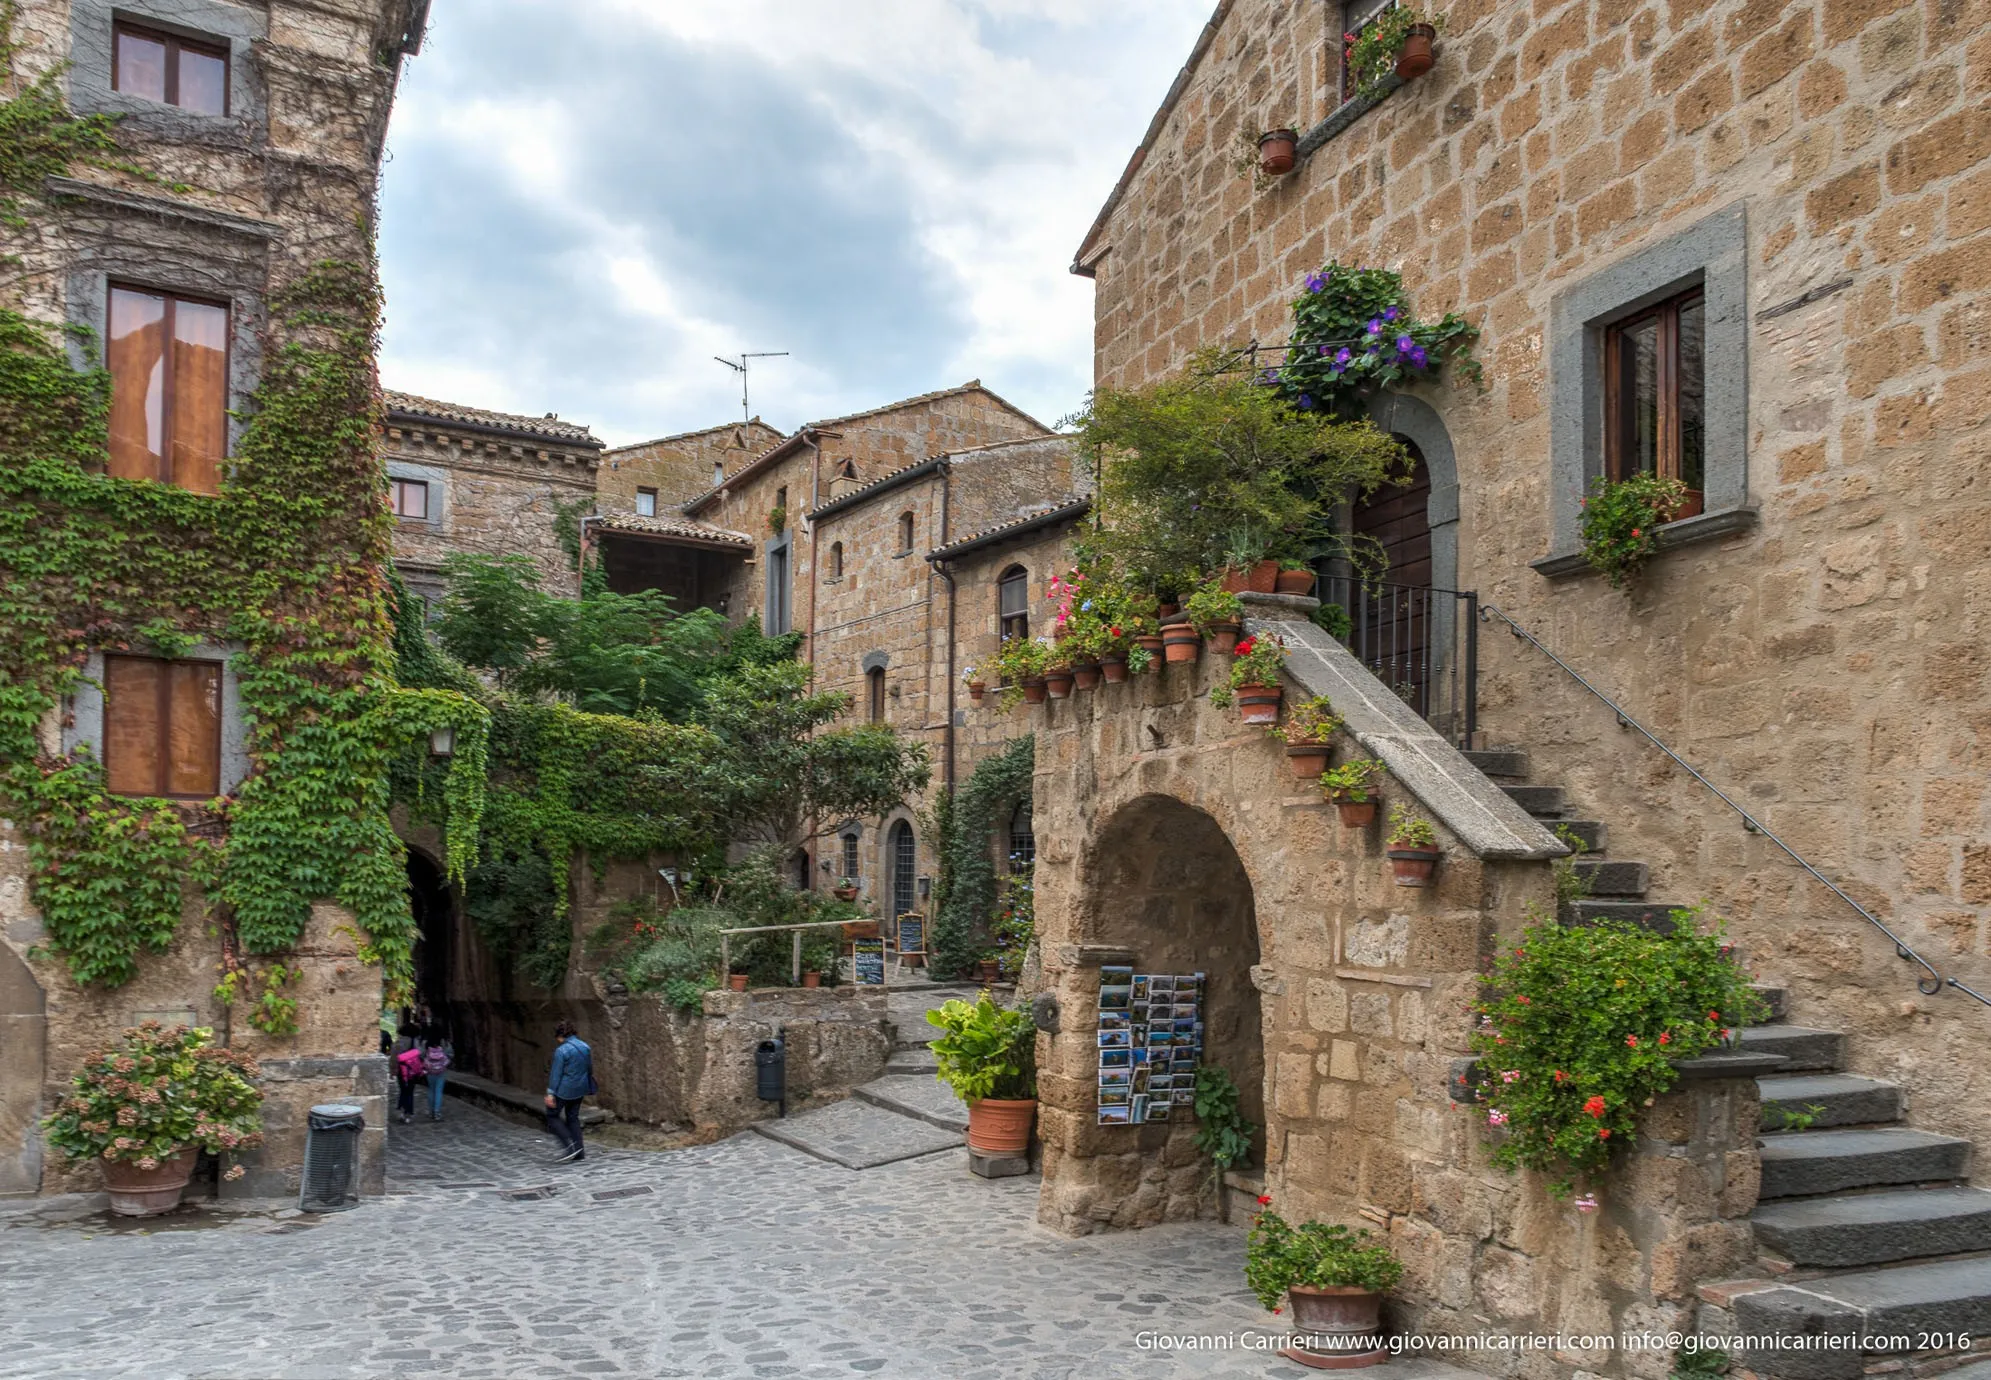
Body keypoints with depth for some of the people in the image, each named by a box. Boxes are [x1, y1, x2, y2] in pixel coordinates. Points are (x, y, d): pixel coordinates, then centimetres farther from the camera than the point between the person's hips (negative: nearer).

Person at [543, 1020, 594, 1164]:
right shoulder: (585, 1047, 4)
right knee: (573, 1117, 16)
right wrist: (588, 1087, 22)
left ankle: (569, 1145, -7)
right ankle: (579, 1151, 14)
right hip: (580, 1089, 7)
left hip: (564, 1089, -7)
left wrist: (550, 1093, -12)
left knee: (552, 1116, 7)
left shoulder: (561, 1050, -17)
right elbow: (590, 1069, 11)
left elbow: (556, 1073, -16)